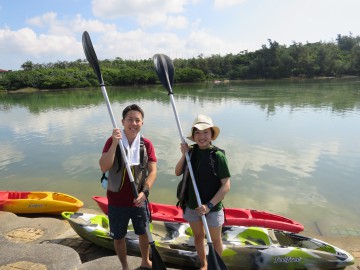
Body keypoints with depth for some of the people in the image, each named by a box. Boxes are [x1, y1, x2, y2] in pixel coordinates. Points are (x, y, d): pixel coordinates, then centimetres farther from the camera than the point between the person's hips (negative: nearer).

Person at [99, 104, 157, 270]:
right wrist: (115, 143, -31)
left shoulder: (147, 144, -6)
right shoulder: (112, 141, -11)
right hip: (117, 201, -2)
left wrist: (145, 192, -26)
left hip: (139, 199, 2)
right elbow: (103, 167, -23)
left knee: (144, 232, 21)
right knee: (118, 236, 15)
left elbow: (152, 171, -11)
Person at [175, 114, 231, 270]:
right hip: (192, 206, 4)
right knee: (198, 236, 23)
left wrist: (209, 205, -23)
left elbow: (226, 185, -18)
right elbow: (177, 173, 0)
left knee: (215, 240, 18)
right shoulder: (191, 152, -7)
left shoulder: (218, 155, -19)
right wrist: (184, 155, -15)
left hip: (212, 207, -4)